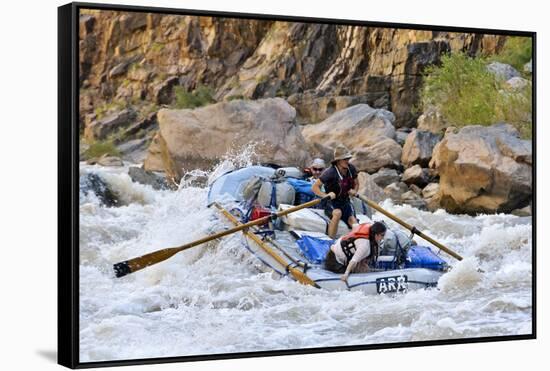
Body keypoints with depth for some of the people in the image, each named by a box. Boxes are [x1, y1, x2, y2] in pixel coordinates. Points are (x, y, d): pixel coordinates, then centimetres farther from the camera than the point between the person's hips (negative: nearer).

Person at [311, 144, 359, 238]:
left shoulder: (351, 169, -1)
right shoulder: (330, 172, -19)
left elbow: (356, 184, 17)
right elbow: (314, 187, -17)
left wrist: (354, 191, -6)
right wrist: (325, 195, -33)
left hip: (345, 202, 5)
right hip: (331, 203, -5)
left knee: (352, 220, -22)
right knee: (338, 213, -36)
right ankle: (331, 240, -32)